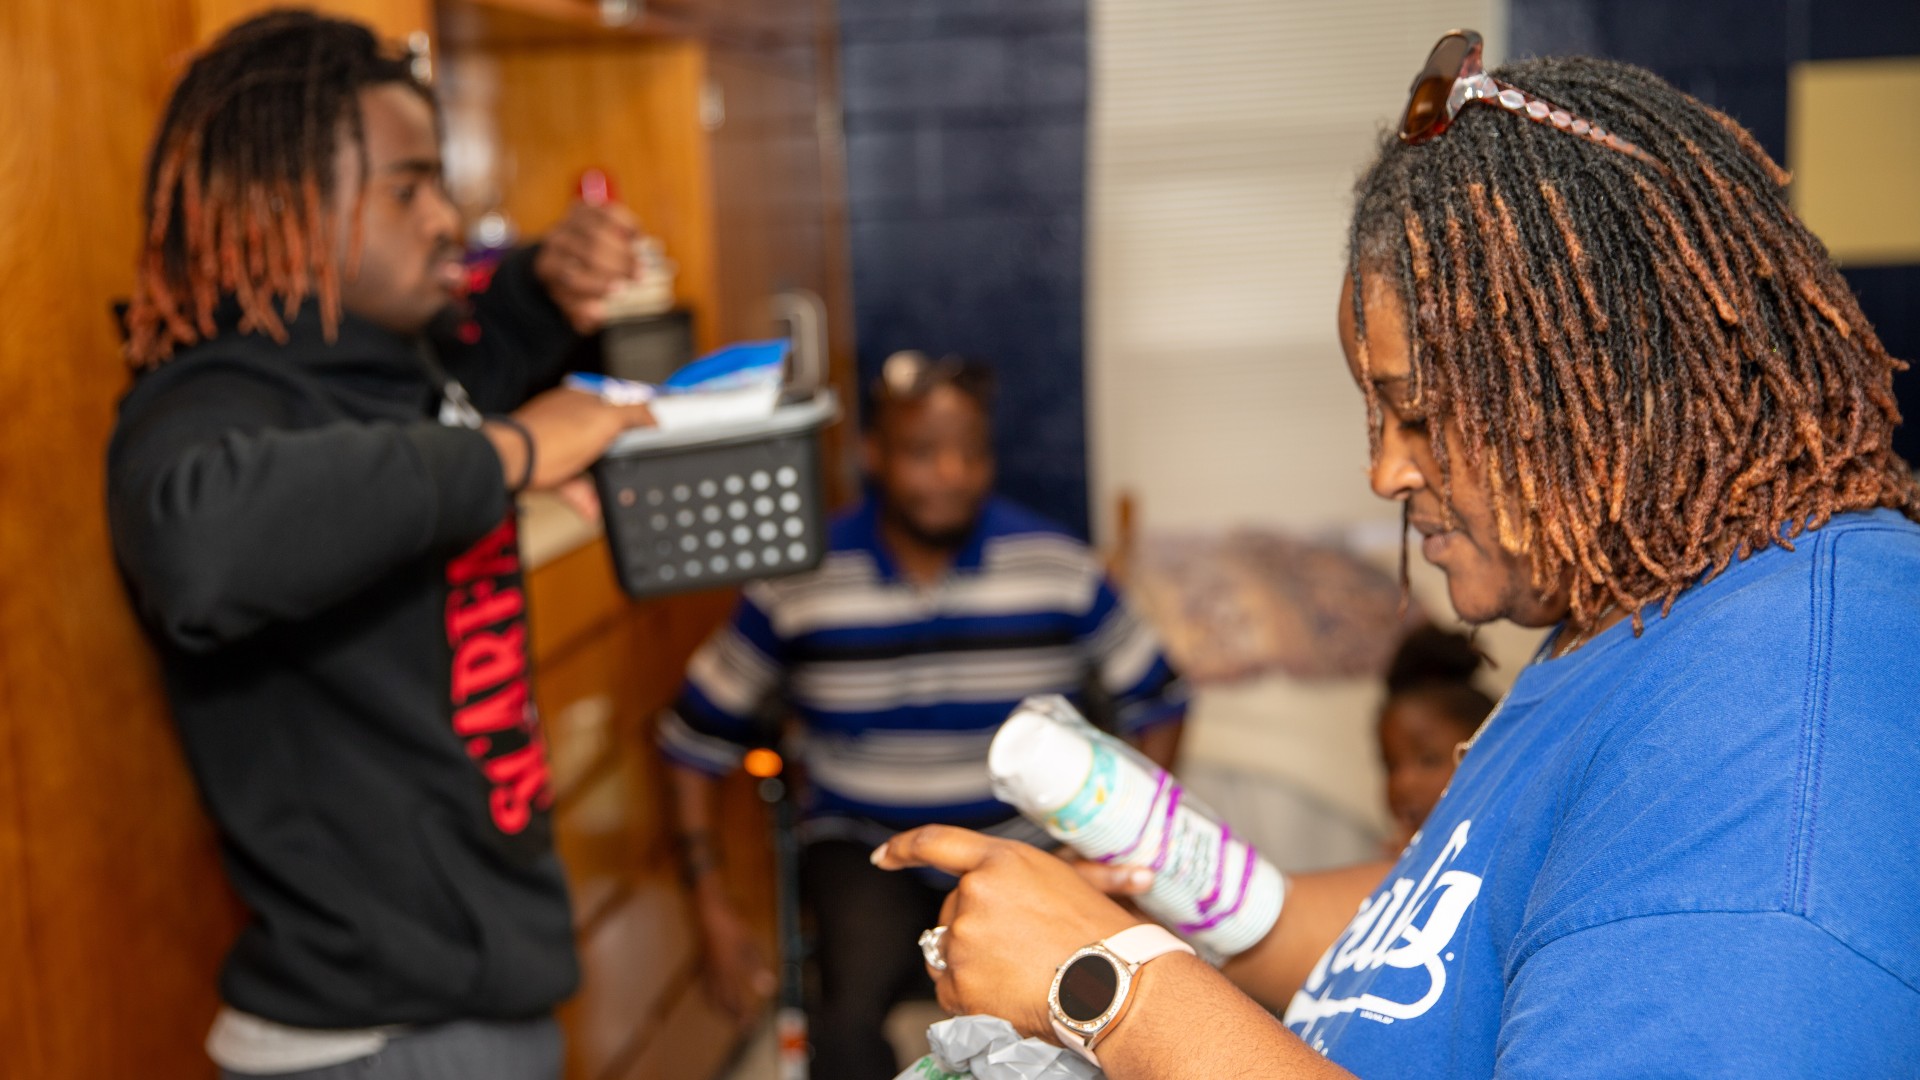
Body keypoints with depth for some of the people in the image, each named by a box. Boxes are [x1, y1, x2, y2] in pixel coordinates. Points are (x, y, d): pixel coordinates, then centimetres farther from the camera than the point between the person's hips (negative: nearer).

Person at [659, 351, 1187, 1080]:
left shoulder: (1059, 570, -4)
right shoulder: (798, 586, -6)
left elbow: (1155, 706, 8)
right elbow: (697, 738, 2)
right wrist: (713, 909, -3)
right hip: (862, 847, -1)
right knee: (852, 1000, -33)